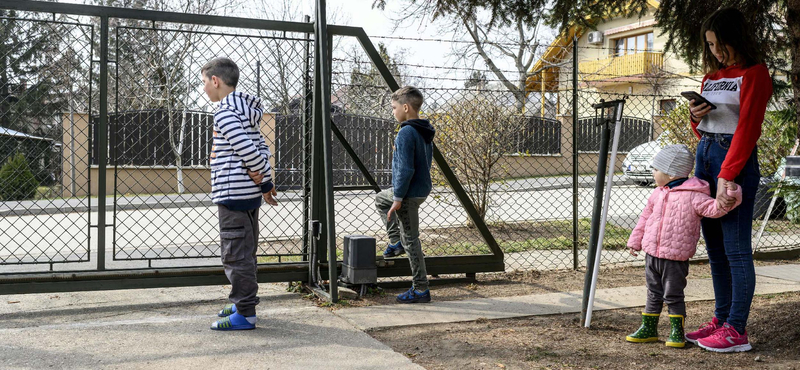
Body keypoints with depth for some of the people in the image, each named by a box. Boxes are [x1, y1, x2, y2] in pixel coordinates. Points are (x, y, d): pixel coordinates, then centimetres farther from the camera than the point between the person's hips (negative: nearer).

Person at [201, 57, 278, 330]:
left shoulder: (225, 113, -15)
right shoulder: (245, 111, 16)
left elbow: (248, 149, -23)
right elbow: (261, 146, 13)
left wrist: (265, 182, -13)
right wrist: (263, 173, -4)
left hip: (233, 194, -10)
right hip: (249, 194, 10)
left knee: (236, 253, -5)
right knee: (244, 251, 18)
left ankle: (245, 314, 0)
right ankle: (243, 303, 30)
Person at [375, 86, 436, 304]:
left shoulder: (406, 133, -21)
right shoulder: (425, 132, 9)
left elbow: (405, 169, -24)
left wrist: (398, 198, -18)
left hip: (410, 193, -10)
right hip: (423, 188, 10)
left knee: (411, 240, -2)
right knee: (380, 199, 31)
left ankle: (421, 290, 4)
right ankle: (396, 241, 27)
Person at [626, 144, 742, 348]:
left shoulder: (692, 196, -13)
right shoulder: (658, 194, 9)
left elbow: (714, 209, -20)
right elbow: (646, 217, 19)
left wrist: (730, 193, -36)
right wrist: (635, 240, 23)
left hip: (675, 258, -6)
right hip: (652, 254, 6)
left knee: (673, 295, 2)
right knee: (654, 293, 15)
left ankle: (677, 332, 15)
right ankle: (648, 328, 24)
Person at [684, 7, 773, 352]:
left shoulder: (754, 74, -4)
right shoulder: (712, 75, 18)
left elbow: (747, 128, -13)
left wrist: (726, 176, -21)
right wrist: (695, 116, 1)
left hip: (736, 159, -8)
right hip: (704, 155, 8)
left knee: (736, 249, -8)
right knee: (714, 249, 9)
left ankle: (737, 331, -6)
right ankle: (721, 320, 15)